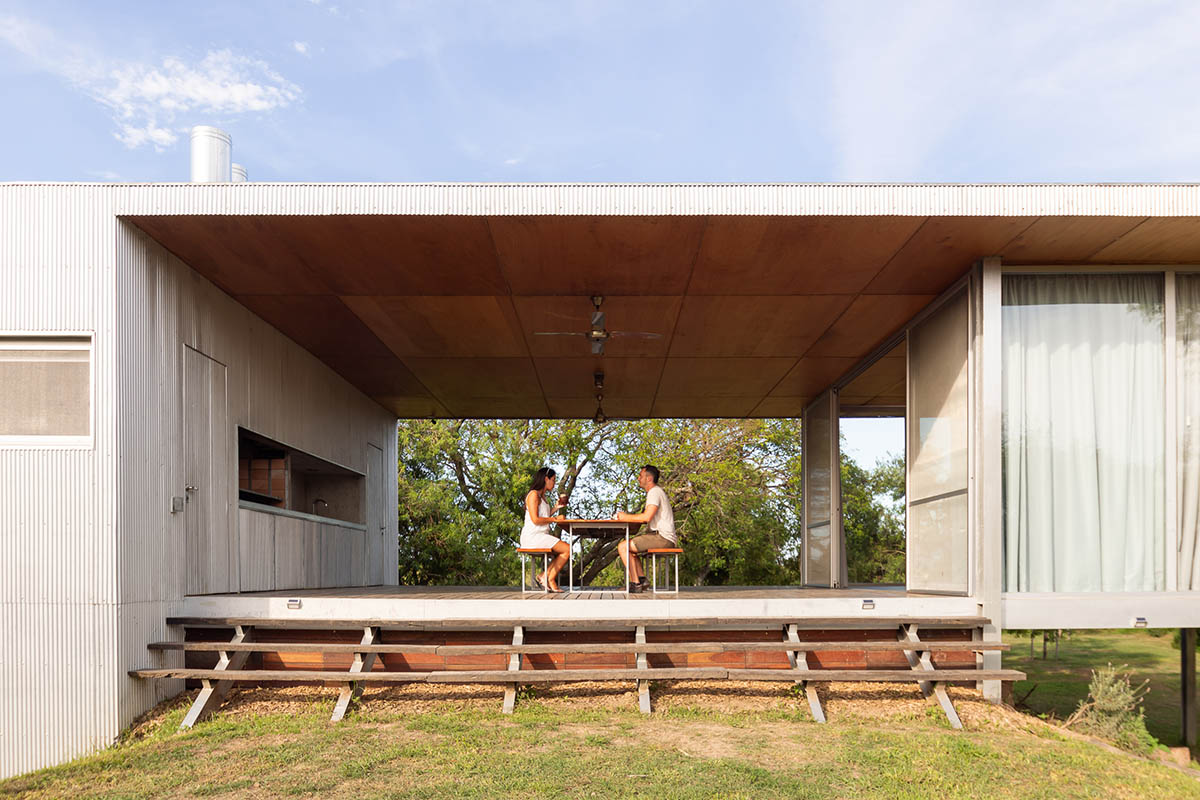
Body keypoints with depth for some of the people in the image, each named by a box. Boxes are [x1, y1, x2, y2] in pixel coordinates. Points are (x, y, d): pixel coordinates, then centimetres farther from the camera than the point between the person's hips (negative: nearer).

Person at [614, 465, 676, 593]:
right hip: (663, 538, 11)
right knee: (629, 546, 22)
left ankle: (636, 584, -13)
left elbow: (646, 517, -23)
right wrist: (627, 516, 11)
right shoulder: (656, 491, 22)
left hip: (662, 538, -11)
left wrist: (625, 517, -11)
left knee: (623, 547, -13)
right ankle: (641, 578, 8)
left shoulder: (654, 492, -11)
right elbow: (648, 518, 22)